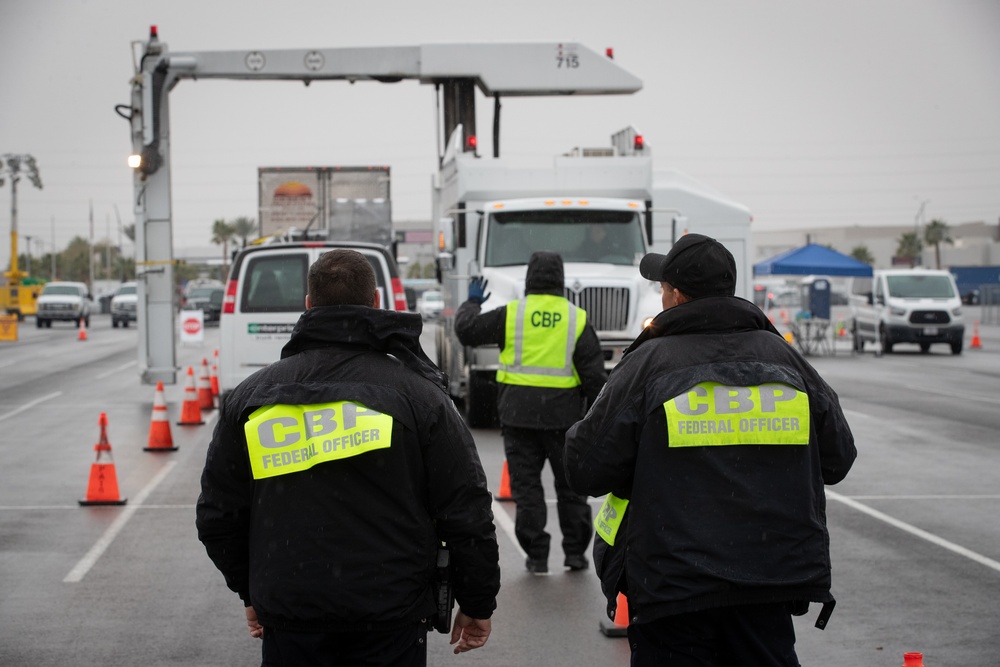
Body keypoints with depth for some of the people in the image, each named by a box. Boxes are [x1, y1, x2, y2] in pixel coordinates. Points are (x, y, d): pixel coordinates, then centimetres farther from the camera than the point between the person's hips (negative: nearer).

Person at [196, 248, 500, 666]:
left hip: (288, 621, 2)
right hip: (389, 621, -2)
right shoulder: (416, 391, -5)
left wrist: (251, 592, 25)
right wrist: (477, 604, 8)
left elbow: (218, 516, 11)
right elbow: (467, 512, -4)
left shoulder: (250, 397, 4)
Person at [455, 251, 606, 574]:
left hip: (519, 414, -1)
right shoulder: (577, 319, 1)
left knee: (526, 484, 6)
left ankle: (536, 555, 6)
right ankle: (575, 551, 18)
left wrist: (472, 303, 23)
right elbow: (594, 373, 0)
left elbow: (466, 330, 4)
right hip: (563, 414, 1)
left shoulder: (511, 314, -3)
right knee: (570, 484, 14)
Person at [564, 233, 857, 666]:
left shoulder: (648, 363, -9)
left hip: (674, 588, -4)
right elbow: (837, 458, 12)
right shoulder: (783, 357, 4)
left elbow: (586, 471, -9)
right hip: (770, 582, 4)